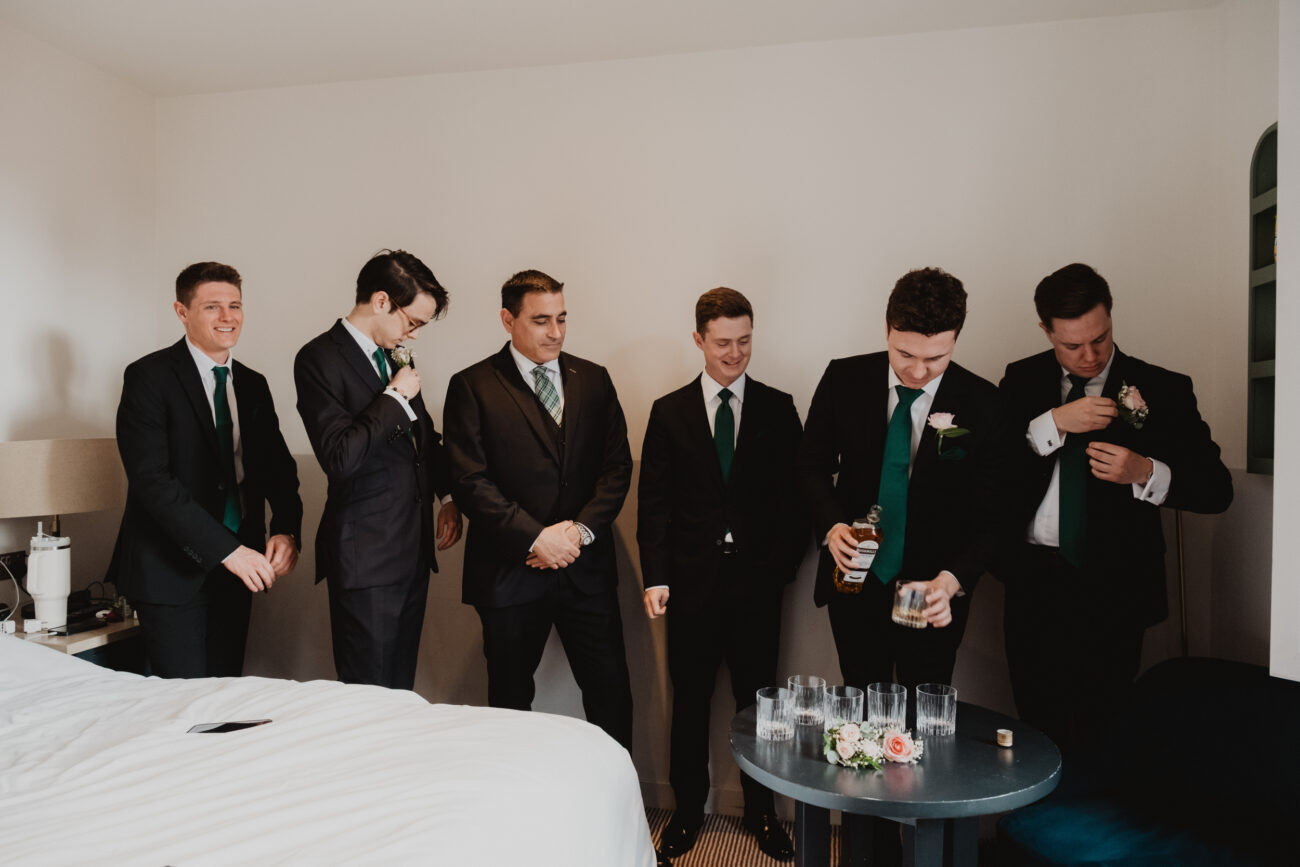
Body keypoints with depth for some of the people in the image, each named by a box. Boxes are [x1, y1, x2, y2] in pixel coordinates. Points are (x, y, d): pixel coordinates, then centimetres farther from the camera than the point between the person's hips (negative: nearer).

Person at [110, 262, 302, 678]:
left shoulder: (253, 385, 10)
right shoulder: (149, 376, -8)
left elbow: (278, 466, 9)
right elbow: (150, 478, -17)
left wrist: (286, 530, -11)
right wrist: (226, 549, -23)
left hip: (237, 566, 5)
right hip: (171, 570, -5)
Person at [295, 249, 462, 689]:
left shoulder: (397, 356, 13)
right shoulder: (320, 358, -11)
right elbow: (339, 458, -22)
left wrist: (449, 496, 14)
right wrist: (395, 397, -14)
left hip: (413, 548, 7)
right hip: (366, 556, -7)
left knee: (401, 689, 14)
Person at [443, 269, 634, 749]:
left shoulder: (593, 380, 8)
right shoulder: (473, 386, -3)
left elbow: (617, 466, 5)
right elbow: (471, 481, -9)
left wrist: (581, 529, -8)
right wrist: (535, 537, -15)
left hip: (586, 566, 3)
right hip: (510, 570, -2)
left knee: (611, 691, 7)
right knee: (509, 701, 13)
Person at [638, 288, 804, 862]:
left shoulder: (778, 409, 4)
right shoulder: (669, 411, 4)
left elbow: (795, 493, 3)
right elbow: (653, 500, 1)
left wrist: (781, 565, -5)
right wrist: (655, 576, -5)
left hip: (757, 577, 0)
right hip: (692, 577, 0)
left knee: (758, 696, 9)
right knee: (690, 698, 11)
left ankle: (761, 811, 29)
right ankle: (687, 808, 29)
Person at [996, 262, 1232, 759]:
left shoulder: (1162, 390, 0)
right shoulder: (1022, 381, 5)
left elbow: (1216, 489, -2)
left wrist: (1145, 473, -20)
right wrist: (1053, 424, -18)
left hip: (1114, 589, -1)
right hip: (1033, 583, 2)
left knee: (1096, 736, 1)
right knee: (1037, 731, 11)